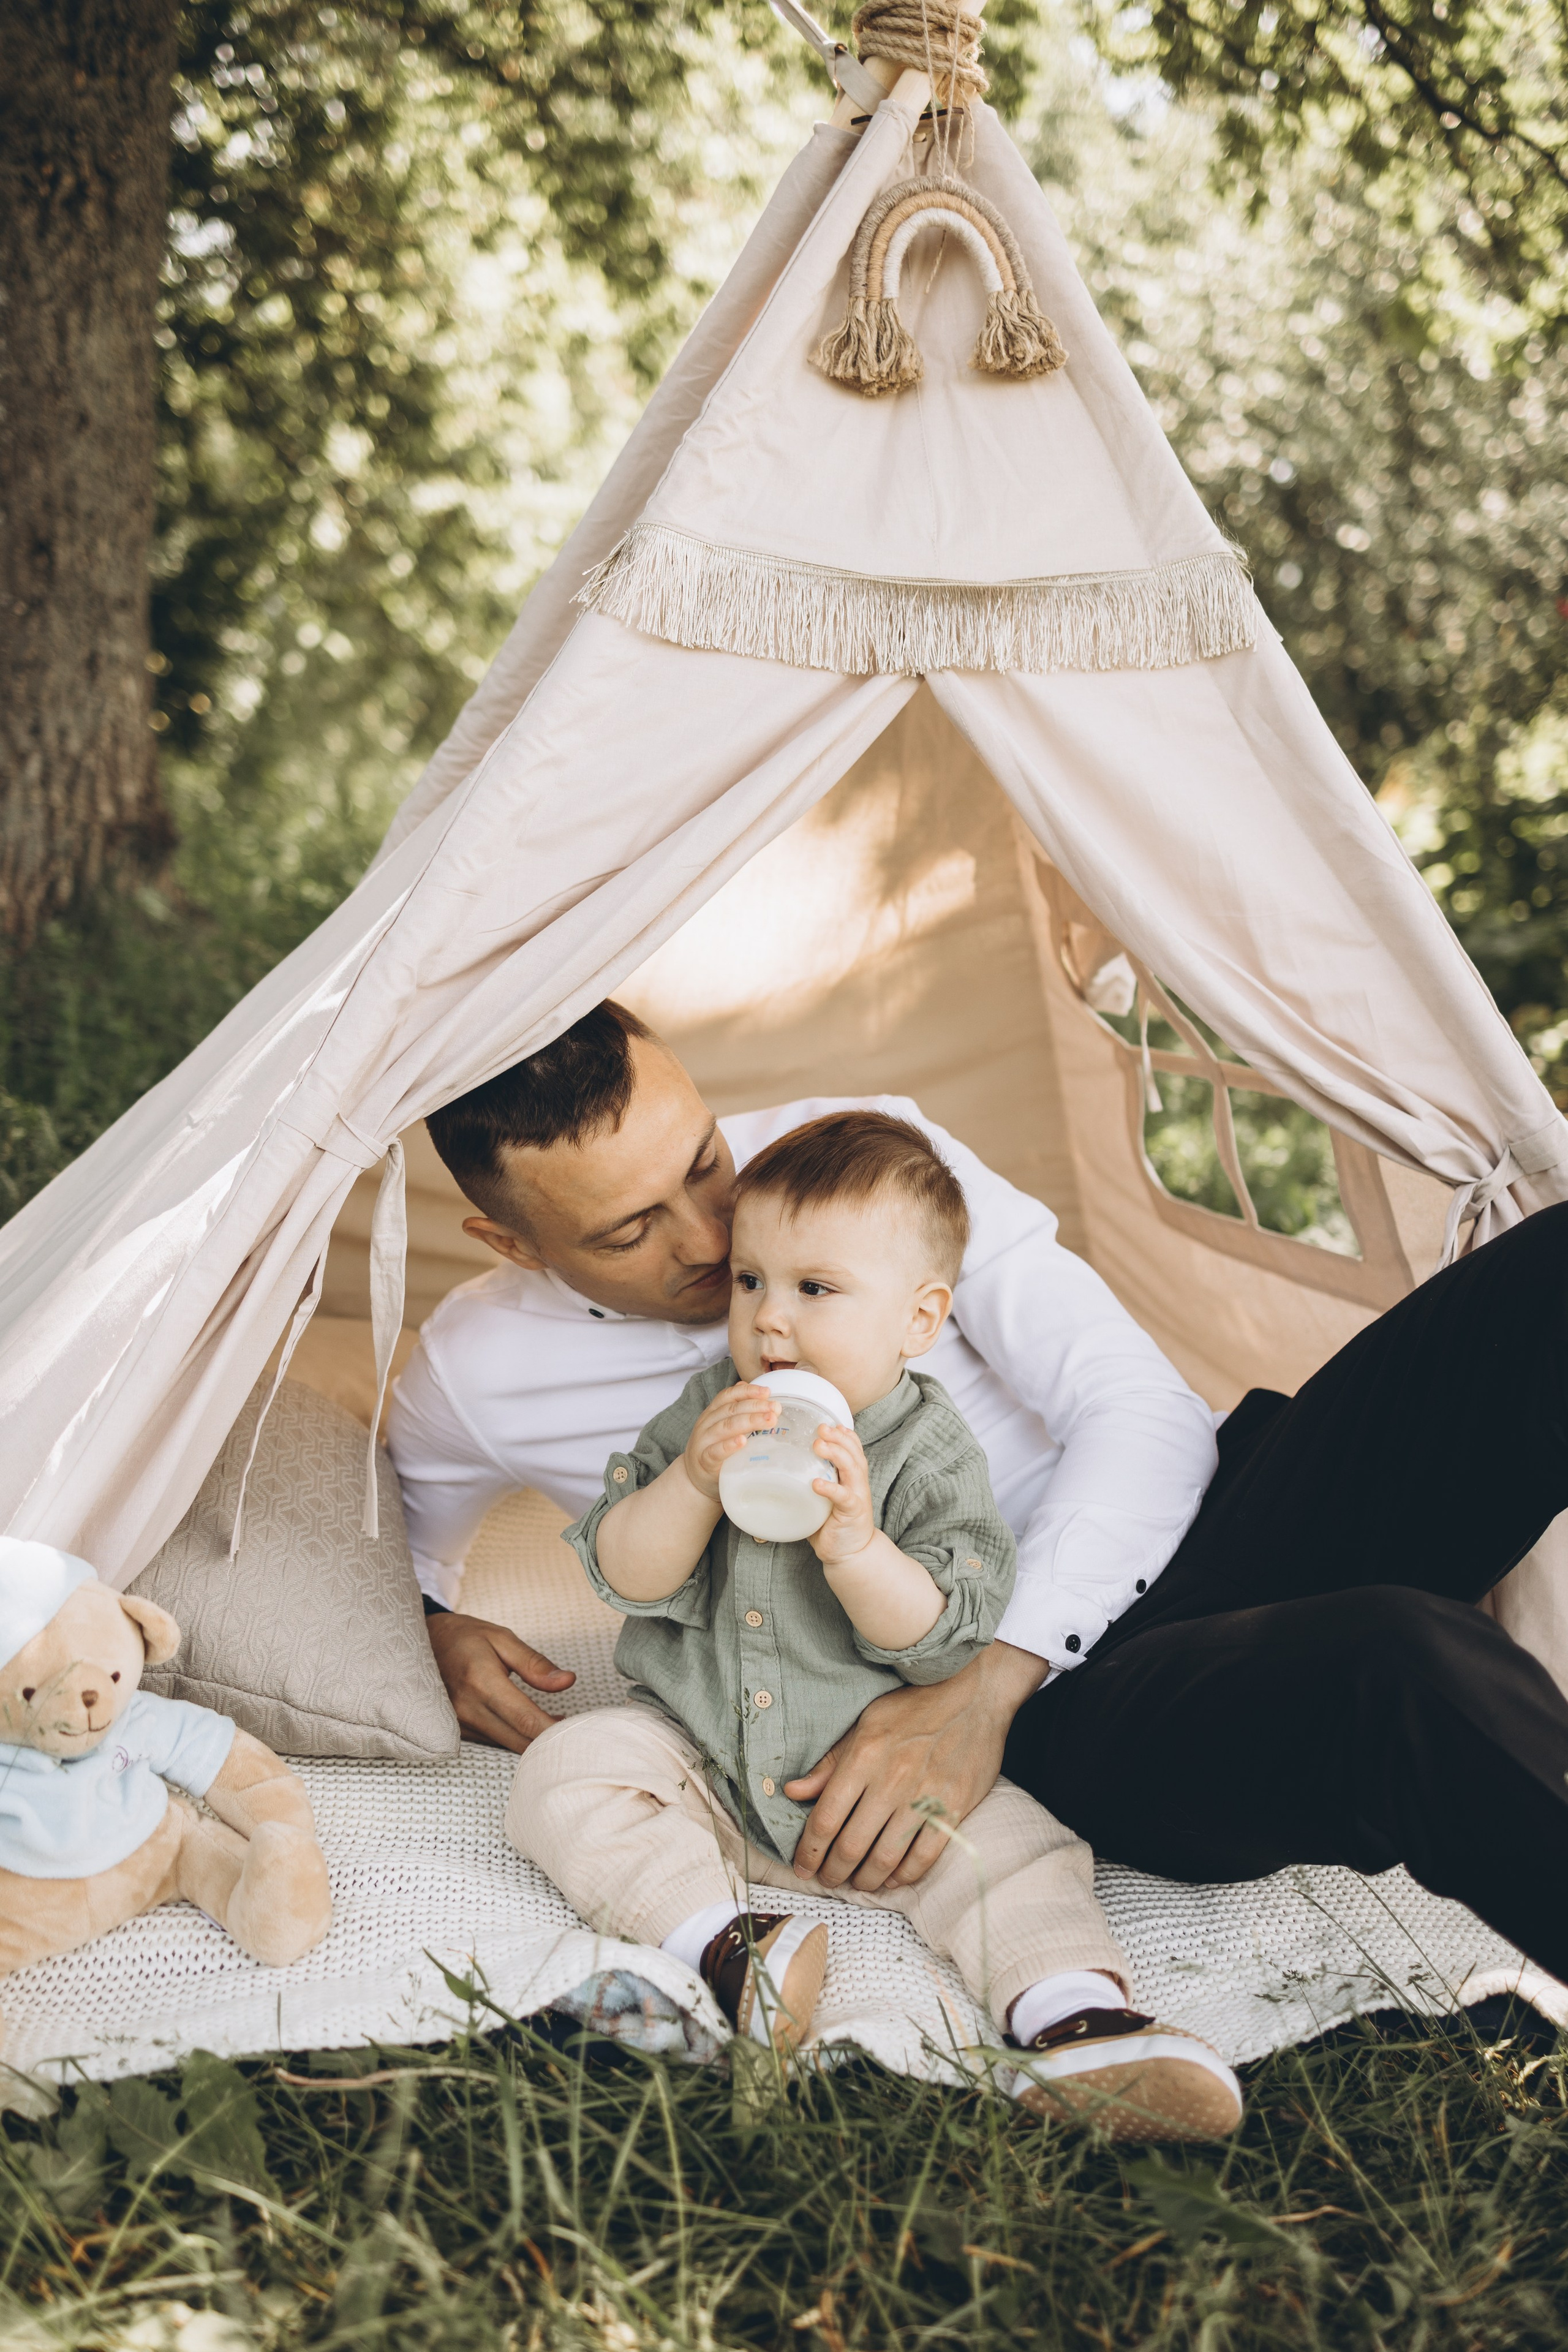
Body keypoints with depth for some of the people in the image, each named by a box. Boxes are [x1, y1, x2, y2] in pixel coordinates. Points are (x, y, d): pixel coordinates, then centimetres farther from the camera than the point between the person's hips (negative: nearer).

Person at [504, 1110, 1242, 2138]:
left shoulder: (931, 1455, -11)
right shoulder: (705, 1415, -3)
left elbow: (943, 1642, -17)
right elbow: (626, 1579, -9)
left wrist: (854, 1543, -34)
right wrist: (695, 1483, -27)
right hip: (697, 1759, 3)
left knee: (1009, 1843, -23)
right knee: (564, 1774, -20)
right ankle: (720, 1941, -32)